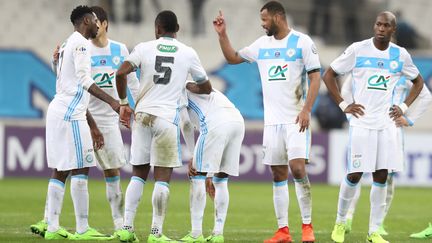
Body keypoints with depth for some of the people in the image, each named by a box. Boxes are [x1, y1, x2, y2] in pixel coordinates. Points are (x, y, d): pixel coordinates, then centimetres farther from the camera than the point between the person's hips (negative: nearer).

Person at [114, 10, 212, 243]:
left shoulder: (144, 48, 4)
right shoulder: (188, 53, 5)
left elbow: (121, 73, -8)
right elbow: (206, 88, 15)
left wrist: (123, 103, 5)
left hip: (142, 114, 2)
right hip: (166, 117, -2)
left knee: (138, 173, 11)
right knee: (162, 176, 0)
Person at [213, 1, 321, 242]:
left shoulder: (302, 42, -6)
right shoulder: (262, 44, 11)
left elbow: (315, 77, -8)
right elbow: (233, 58, 22)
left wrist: (307, 109, -17)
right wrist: (222, 34, 8)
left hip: (296, 118, -6)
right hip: (272, 120, 6)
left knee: (297, 168, -16)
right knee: (278, 175, 5)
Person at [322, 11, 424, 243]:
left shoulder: (400, 55, 4)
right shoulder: (357, 50, -5)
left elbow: (418, 81, 20)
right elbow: (329, 75, 2)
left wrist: (404, 106, 7)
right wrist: (343, 105, -5)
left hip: (386, 124, 3)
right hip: (361, 122, -3)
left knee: (381, 177, 1)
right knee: (355, 174, -5)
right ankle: (340, 223, 15)